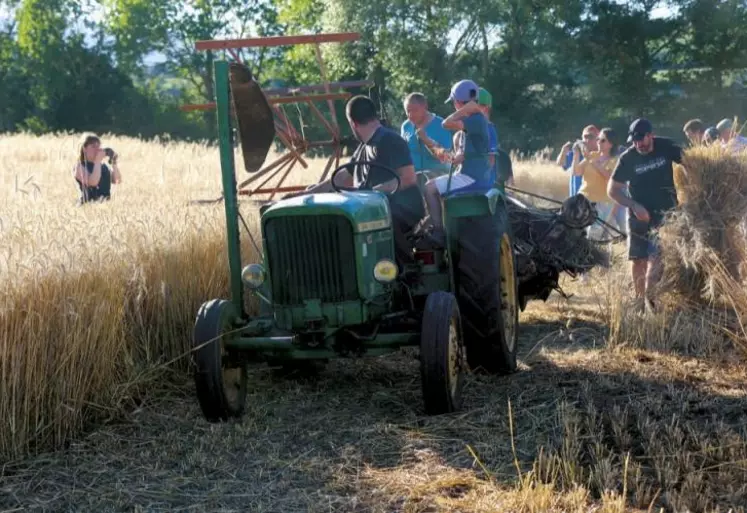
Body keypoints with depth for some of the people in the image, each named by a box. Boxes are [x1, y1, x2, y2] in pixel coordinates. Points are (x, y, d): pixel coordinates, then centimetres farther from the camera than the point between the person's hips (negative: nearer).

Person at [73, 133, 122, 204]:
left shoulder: (103, 166, 17)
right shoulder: (79, 166, -2)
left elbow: (118, 180, 9)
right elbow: (93, 182, -19)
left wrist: (114, 162, 1)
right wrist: (98, 161, -14)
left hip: (106, 205, 5)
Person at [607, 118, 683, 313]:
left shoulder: (666, 147, -9)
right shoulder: (628, 158, -11)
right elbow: (612, 190, -7)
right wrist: (635, 206, -18)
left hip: (665, 211, -1)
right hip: (639, 213, 1)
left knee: (656, 256, -15)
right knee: (638, 259, 5)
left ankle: (649, 297, -11)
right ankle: (640, 299, 16)